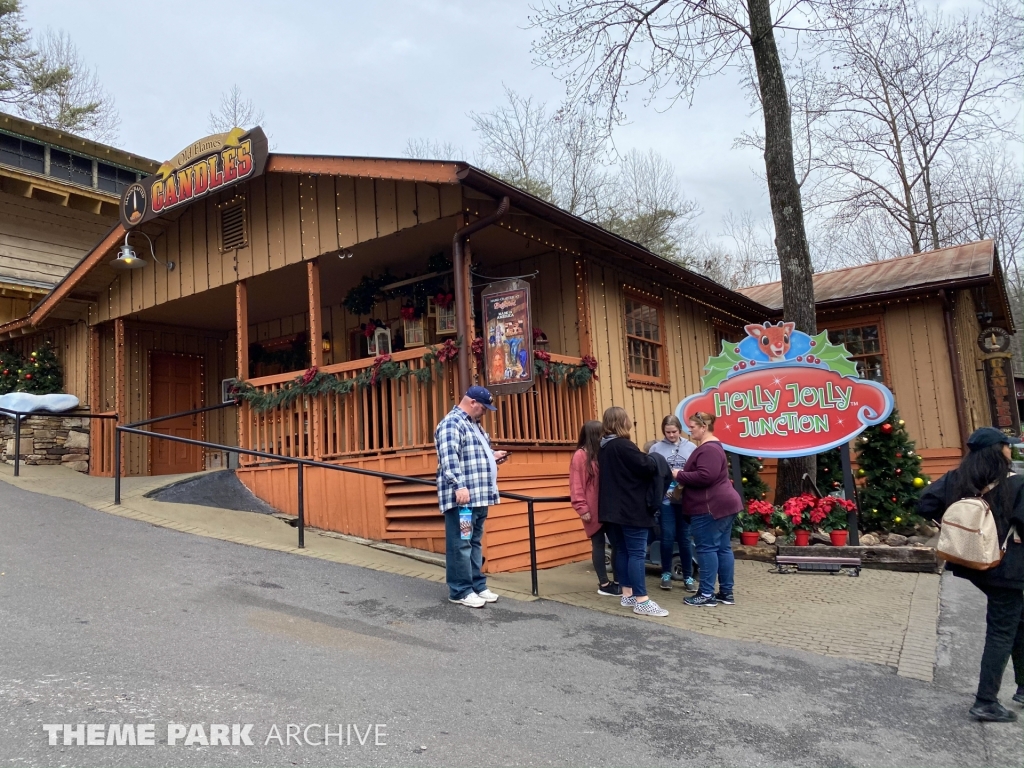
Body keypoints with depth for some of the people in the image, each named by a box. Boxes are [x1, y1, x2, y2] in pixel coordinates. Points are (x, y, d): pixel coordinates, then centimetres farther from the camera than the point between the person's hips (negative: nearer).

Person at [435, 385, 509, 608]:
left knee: (475, 543, 15)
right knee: (461, 544, -4)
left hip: (478, 496, 10)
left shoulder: (472, 424, 21)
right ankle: (460, 591, 3)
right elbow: (449, 457, -23)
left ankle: (477, 586, 22)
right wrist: (459, 486, -30)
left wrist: (493, 456, 16)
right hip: (461, 497, -10)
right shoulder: (452, 423, -11)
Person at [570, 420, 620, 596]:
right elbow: (576, 484, -10)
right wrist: (582, 508, -13)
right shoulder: (580, 455, -7)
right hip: (593, 509, -6)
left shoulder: (602, 453, 13)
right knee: (599, 544, 1)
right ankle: (604, 584, 7)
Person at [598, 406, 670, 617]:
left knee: (622, 551, 13)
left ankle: (627, 595, 19)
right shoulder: (623, 446, -16)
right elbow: (647, 466, -19)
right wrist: (655, 461, 3)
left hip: (613, 508, 9)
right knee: (637, 553, -6)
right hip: (631, 509, -9)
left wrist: (645, 460, 9)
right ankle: (641, 601, -5)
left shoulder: (604, 447, 11)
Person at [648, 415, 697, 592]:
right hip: (665, 498, -1)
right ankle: (666, 574, 18)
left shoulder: (690, 447, 3)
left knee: (684, 537, 8)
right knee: (668, 536, 3)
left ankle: (688, 576, 17)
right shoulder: (656, 448, 1)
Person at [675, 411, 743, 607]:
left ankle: (706, 594, -1)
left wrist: (679, 475, -16)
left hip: (710, 507, -11)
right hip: (723, 504, 11)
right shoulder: (712, 446, 19)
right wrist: (684, 478, 8)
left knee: (707, 548, -5)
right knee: (723, 548, 11)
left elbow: (705, 476, -28)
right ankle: (726, 592, 17)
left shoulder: (708, 449, -17)